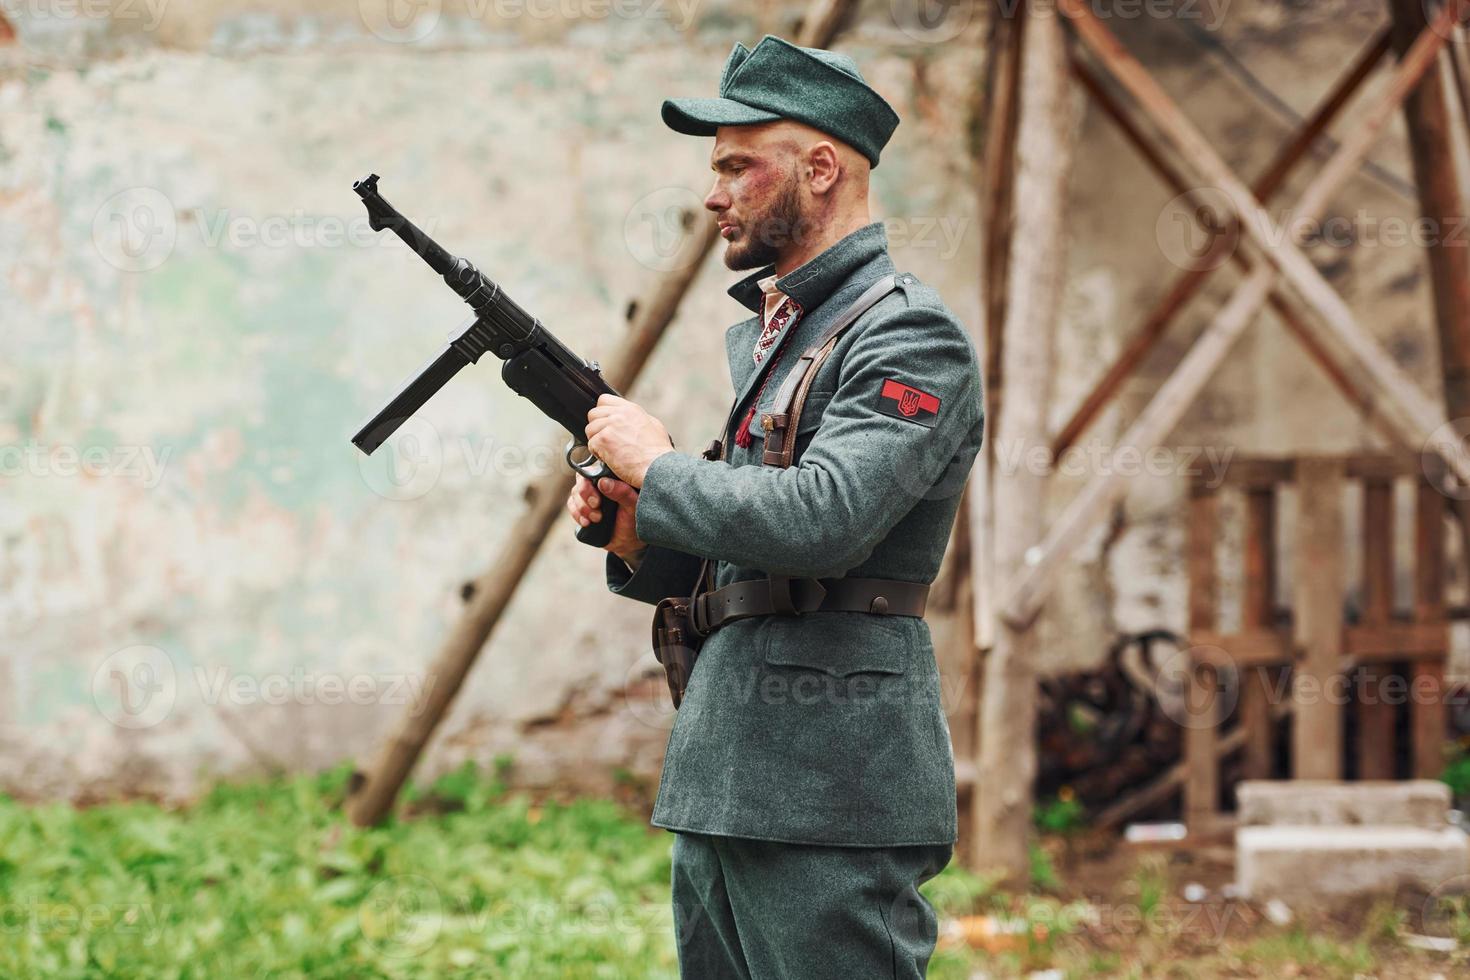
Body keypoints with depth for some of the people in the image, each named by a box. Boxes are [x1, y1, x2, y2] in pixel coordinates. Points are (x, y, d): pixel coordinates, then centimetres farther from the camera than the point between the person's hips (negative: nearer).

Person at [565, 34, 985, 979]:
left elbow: (820, 521, -25)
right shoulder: (763, 334, 19)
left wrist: (656, 463, -11)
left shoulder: (910, 336, -10)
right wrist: (637, 534, 4)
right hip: (720, 790, 10)